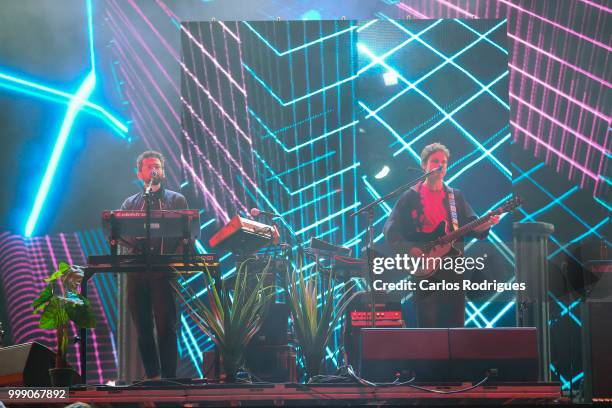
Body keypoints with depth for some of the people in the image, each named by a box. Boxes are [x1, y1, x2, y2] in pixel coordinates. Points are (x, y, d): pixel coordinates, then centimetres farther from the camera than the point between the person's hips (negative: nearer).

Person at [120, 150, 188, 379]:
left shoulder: (176, 200, 12)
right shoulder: (130, 203, 18)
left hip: (165, 272, -3)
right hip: (137, 271, 3)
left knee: (166, 326, -9)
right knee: (142, 328, 3)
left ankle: (169, 377, -7)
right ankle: (151, 376, 10)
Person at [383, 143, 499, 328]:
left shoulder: (455, 196, 13)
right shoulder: (410, 197, 4)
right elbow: (390, 231, -2)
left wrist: (487, 223, -14)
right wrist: (413, 251, -15)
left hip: (453, 269, 3)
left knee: (455, 324, 1)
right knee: (427, 325, -5)